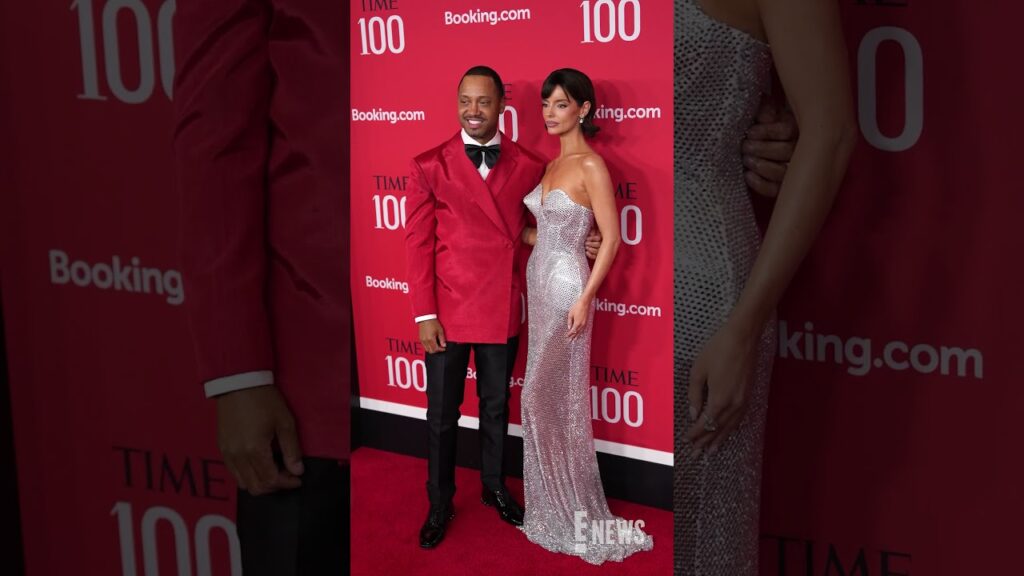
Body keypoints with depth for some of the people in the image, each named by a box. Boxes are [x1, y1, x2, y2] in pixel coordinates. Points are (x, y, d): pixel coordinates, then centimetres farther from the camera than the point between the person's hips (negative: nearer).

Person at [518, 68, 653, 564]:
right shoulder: (551, 164, 12)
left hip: (567, 286, -8)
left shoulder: (591, 166, -14)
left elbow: (611, 239, -16)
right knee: (549, 396, 12)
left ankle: (576, 510, 9)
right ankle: (553, 504, 22)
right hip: (539, 282, 8)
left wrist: (584, 299, -19)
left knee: (550, 396, -4)